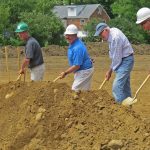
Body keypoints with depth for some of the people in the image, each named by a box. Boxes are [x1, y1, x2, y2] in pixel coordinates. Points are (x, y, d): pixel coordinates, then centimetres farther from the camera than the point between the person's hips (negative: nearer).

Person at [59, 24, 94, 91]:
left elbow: (77, 66, -26)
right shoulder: (72, 44, 5)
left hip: (84, 71, -10)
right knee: (84, 91, 14)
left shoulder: (77, 48, -28)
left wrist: (65, 73, -18)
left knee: (75, 91, -9)